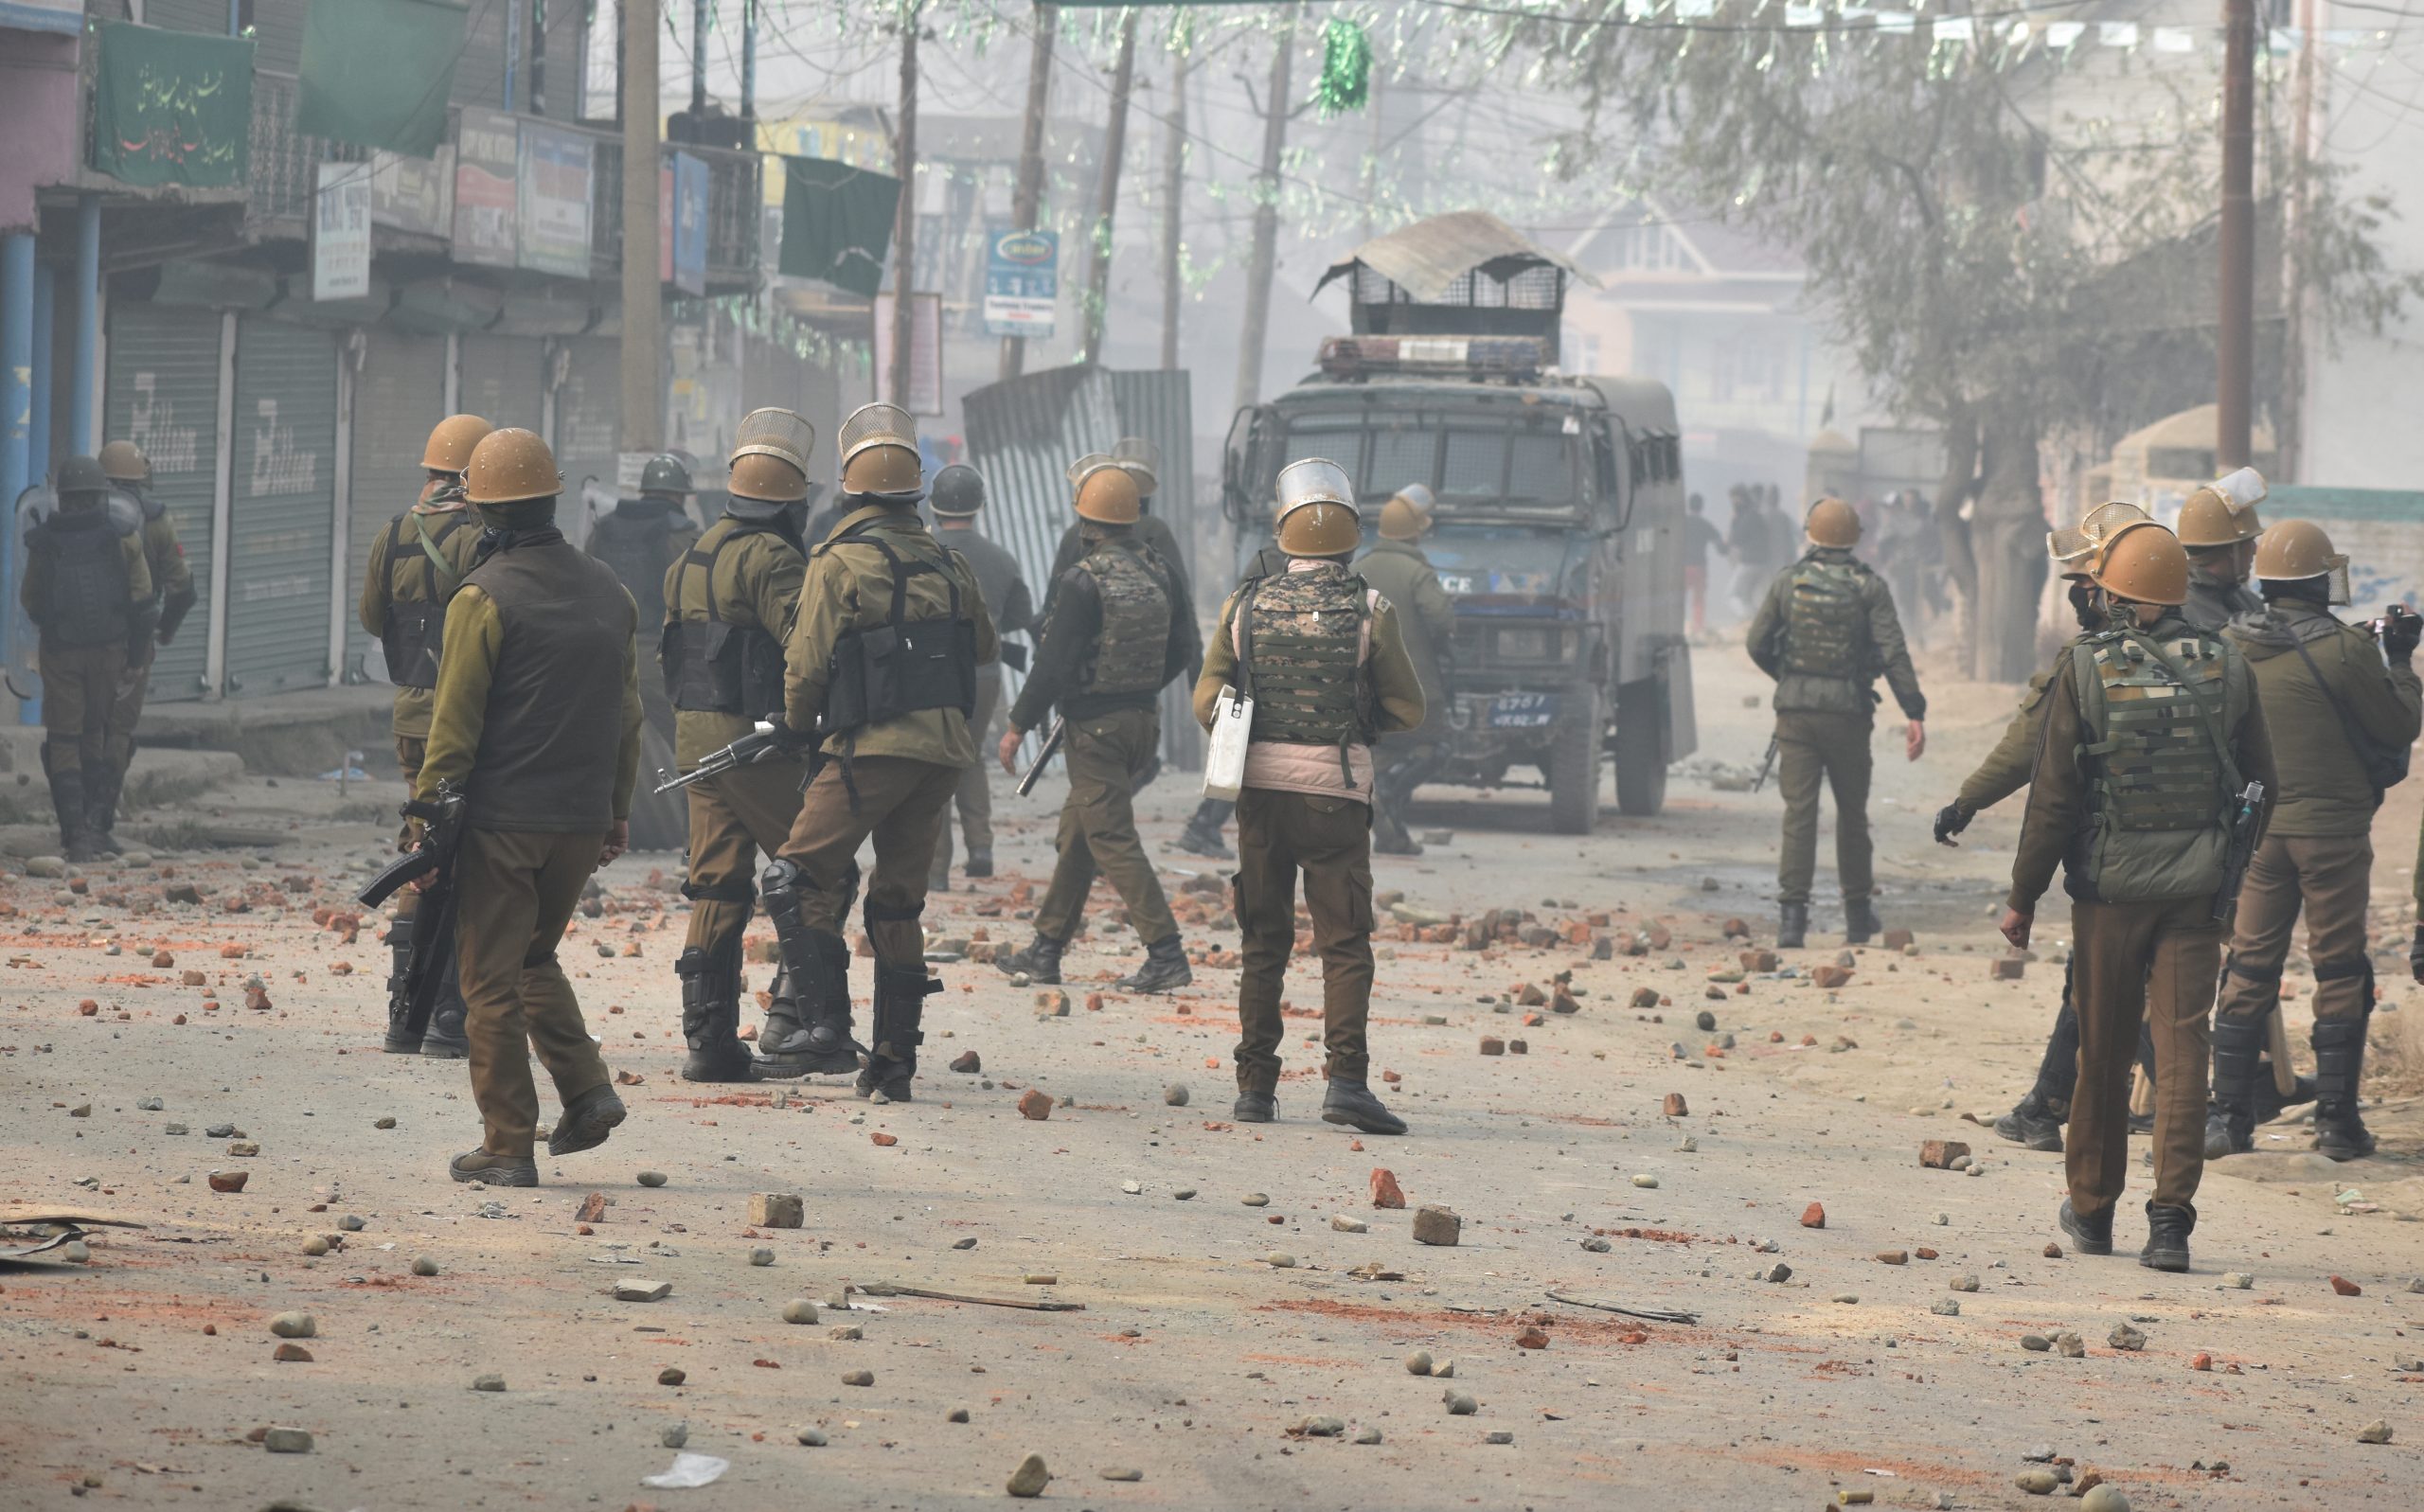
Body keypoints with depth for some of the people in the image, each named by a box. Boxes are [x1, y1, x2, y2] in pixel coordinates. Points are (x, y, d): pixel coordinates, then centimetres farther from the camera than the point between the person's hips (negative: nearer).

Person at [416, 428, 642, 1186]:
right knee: (534, 957, 23)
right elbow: (626, 711, 13)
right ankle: (587, 1090, 7)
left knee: (493, 981, 2)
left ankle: (509, 1146, 2)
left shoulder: (484, 598, -12)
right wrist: (618, 809, 20)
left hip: (502, 817, -6)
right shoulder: (608, 591, 7)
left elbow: (455, 720, -11)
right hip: (581, 821, 6)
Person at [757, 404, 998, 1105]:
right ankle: (893, 1062, 10)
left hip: (871, 750, -6)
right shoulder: (950, 565, 11)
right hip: (944, 751, 6)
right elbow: (985, 648, 25)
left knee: (795, 879, 2)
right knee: (898, 902, 11)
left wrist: (798, 727, 12)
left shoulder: (840, 561, -6)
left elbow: (806, 663, -6)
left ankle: (823, 1015, -12)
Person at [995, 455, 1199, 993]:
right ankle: (1047, 949, 26)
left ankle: (1166, 955, -12)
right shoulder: (1162, 574, 3)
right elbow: (1184, 652, 11)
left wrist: (1018, 726, -7)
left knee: (1113, 839, -5)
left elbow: (1054, 664, -17)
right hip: (1144, 720, 8)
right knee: (1077, 830, 18)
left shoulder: (1082, 584, -18)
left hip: (1095, 726, -8)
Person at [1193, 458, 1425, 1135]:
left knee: (1263, 943, 11)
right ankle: (1346, 1077, -15)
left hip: (1260, 787, 3)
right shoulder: (1370, 611, -5)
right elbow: (1408, 710, -1)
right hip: (1336, 792, -3)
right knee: (1345, 944, -2)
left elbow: (1206, 702, 2)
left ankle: (1256, 1086, 11)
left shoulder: (1247, 606, 2)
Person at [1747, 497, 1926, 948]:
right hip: (1847, 712, -1)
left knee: (1799, 811, -1)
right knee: (1852, 812, 12)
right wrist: (1915, 714, -11)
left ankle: (1792, 912, -11)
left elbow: (1758, 644, 5)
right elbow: (1893, 653, -10)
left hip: (1795, 709, 1)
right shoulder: (1869, 587, -2)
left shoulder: (1787, 582, 2)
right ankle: (1858, 915, 20)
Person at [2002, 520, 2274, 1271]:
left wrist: (2024, 894, 1)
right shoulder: (2227, 667, 0)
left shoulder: (2086, 670, -9)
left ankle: (2092, 1210, 23)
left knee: (2104, 1053, 11)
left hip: (2109, 887, -1)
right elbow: (2262, 784, 8)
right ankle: (2171, 1217, -10)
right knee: (2182, 1047, -1)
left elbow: (2054, 793, -8)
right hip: (2197, 892, 1)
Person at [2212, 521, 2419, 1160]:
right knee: (2339, 969, 5)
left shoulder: (2229, 647, -1)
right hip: (2334, 827, -3)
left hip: (2257, 831, 3)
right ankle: (2336, 1118, 5)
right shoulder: (2345, 649, -14)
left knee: (2248, 969, 10)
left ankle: (2229, 1115, 9)